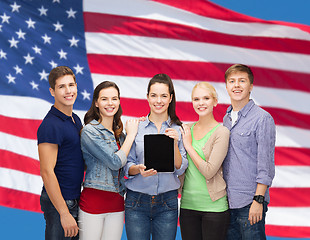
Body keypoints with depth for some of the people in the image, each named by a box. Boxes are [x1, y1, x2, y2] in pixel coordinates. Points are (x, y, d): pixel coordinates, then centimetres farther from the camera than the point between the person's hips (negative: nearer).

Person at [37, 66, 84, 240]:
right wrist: (64, 213, -22)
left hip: (75, 199, 9)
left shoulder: (76, 119, 11)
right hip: (59, 202, -9)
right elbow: (47, 172, -21)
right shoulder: (50, 126, -17)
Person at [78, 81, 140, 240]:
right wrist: (131, 134, -6)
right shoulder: (89, 131, -10)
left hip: (117, 202, 6)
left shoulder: (119, 132, 11)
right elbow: (115, 162, -16)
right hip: (93, 201, -6)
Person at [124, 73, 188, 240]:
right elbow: (127, 166, 3)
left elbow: (180, 169, -2)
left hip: (167, 202, 1)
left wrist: (174, 143, -16)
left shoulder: (178, 129, 3)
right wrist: (138, 169, -18)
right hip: (137, 201, 0)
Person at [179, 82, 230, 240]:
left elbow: (209, 171, -17)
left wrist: (188, 145, -10)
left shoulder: (221, 132, -8)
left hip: (214, 206, -5)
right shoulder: (187, 129, 7)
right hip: (188, 204, 5)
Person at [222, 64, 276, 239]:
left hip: (249, 201, -7)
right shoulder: (226, 118, 13)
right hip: (227, 200, 7)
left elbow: (266, 164, -12)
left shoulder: (263, 118, -8)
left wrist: (258, 200, -16)